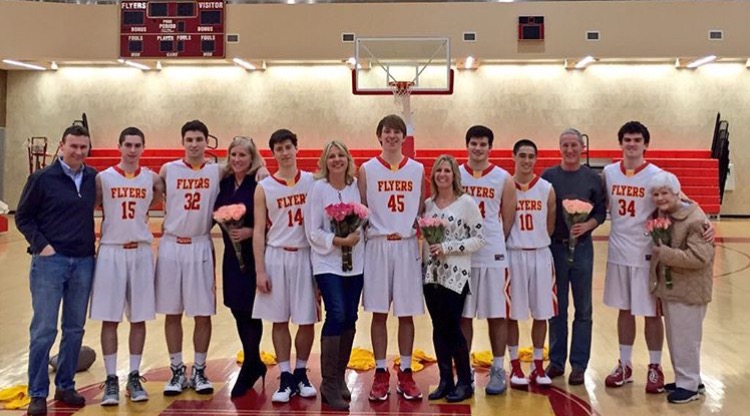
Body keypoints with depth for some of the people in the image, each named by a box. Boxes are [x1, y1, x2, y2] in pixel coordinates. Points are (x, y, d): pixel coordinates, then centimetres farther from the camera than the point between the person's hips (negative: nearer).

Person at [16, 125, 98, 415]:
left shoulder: (93, 178, 5)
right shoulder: (42, 178, -4)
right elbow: (22, 217, 0)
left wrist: (94, 243, 7)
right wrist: (41, 244, -9)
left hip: (83, 262, 4)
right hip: (50, 260, -4)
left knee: (75, 329, 10)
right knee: (44, 330, -2)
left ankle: (65, 386, 23)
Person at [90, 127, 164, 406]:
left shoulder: (152, 179, 3)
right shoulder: (103, 178, -1)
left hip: (141, 252, 2)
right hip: (111, 252, -1)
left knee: (139, 318, 6)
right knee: (109, 319, 1)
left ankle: (134, 377, 16)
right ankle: (111, 380, 10)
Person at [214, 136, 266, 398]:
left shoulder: (260, 184, -10)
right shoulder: (224, 183, 8)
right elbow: (217, 212, 18)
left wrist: (250, 231, -22)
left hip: (253, 254, -6)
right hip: (231, 254, 6)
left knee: (250, 311, -1)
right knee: (237, 311, 12)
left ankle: (249, 369, 13)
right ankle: (255, 364, 29)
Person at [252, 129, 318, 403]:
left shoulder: (312, 182, 3)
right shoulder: (264, 188, 1)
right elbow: (259, 231, 0)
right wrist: (260, 270, -6)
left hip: (306, 256, 0)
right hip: (276, 257, 0)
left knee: (307, 320, 4)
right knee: (279, 320, 5)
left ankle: (301, 374, 22)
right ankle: (285, 378, 14)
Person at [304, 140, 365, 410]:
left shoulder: (356, 186, 6)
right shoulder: (318, 189, -4)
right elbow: (313, 231, -7)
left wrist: (357, 236, -5)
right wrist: (339, 241, -17)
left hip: (355, 262, 4)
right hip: (327, 263, -4)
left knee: (349, 319, 6)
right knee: (336, 315, -15)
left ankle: (340, 377, 21)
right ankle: (329, 385, -5)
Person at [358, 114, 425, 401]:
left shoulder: (417, 169, 8)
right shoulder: (367, 169, 4)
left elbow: (421, 210, 10)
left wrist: (409, 229, -3)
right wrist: (379, 230, -10)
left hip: (407, 246, 1)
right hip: (377, 246, -1)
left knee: (406, 313, 6)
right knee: (379, 313, 3)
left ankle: (405, 373, 16)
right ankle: (381, 374, 12)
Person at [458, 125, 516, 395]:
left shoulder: (504, 179, 2)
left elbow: (508, 219, 5)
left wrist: (492, 242, 3)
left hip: (493, 255, -1)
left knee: (496, 314, 5)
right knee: (462, 315, 7)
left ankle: (498, 370, 16)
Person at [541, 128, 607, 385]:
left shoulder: (592, 179, 3)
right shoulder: (548, 176, 1)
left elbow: (601, 212, 3)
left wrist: (586, 226, -16)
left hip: (582, 247, 0)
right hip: (554, 246, 0)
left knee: (583, 309, 5)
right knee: (557, 308, 8)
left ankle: (579, 364, 13)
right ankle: (556, 361, 19)